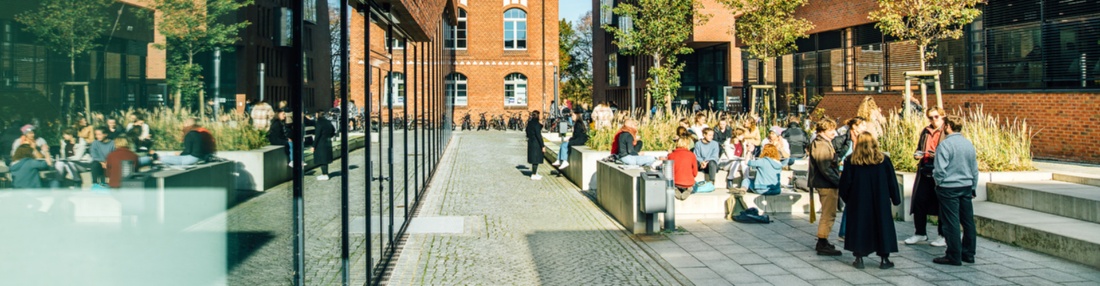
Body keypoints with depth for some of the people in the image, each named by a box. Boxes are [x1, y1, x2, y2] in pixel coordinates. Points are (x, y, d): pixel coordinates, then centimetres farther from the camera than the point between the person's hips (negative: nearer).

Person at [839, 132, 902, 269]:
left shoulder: (851, 160, -6)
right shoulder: (884, 159, -3)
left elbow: (845, 182, -2)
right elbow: (892, 181, 1)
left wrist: (844, 196, 13)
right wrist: (895, 199, 10)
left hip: (858, 201, 0)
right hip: (880, 201, 0)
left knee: (859, 227, 7)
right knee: (882, 226, 9)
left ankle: (859, 258, 5)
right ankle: (884, 259, 10)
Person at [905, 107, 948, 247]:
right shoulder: (925, 131, 16)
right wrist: (917, 154, 8)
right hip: (925, 171, 6)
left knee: (942, 204, 2)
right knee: (919, 202, 7)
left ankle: (944, 235, 14)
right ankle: (920, 233, 19)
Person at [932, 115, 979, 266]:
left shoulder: (945, 144, -14)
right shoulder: (969, 144, 8)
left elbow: (940, 169, -18)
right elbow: (975, 169, 14)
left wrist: (939, 182, 2)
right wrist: (973, 188, 21)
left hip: (949, 187, -7)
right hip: (967, 187, 7)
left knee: (951, 223, -1)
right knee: (968, 221, 12)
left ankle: (954, 256, 3)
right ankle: (968, 254, 20)